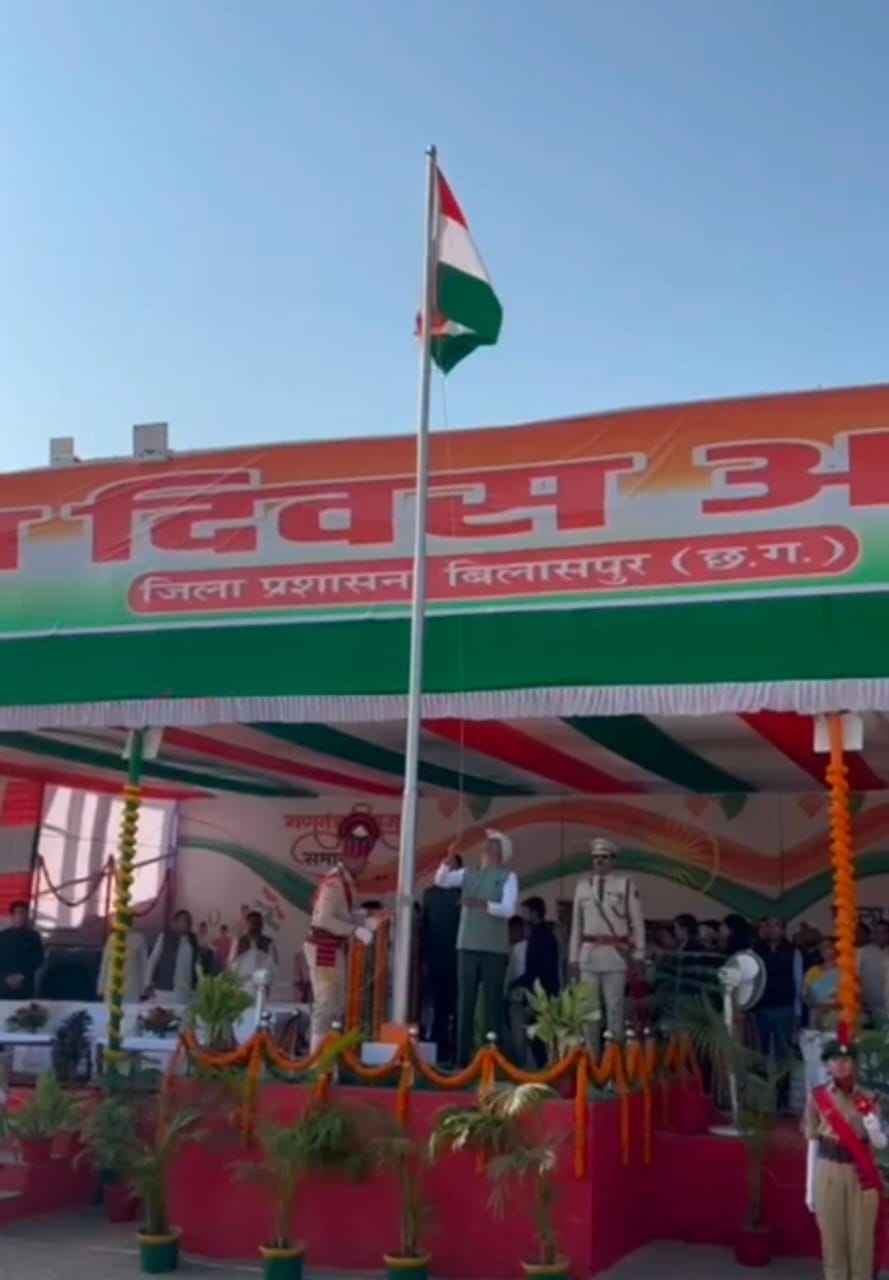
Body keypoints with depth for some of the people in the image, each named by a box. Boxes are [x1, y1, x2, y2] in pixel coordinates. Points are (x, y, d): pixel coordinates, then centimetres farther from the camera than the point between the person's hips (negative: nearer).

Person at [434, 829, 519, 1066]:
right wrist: (447, 863, -17)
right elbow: (441, 881, 3)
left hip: (495, 948, -3)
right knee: (465, 1000, 4)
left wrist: (484, 905, -29)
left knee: (493, 1001, 0)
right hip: (468, 945, 3)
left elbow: (508, 909, -12)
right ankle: (463, 1055, 9)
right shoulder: (468, 873, 12)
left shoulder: (508, 877, 0)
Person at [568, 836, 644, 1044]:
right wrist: (573, 956, 7)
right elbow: (576, 923, 9)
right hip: (589, 953, 3)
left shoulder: (625, 884, -1)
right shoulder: (582, 885, 8)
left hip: (615, 953, -3)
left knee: (614, 1006, 2)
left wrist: (638, 953, -4)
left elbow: (637, 922, -1)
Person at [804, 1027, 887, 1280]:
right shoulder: (817, 1098, -2)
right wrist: (810, 1186, 2)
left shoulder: (867, 1100, -1)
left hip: (861, 1177, 1)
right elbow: (813, 1144, 2)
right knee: (832, 1238, 6)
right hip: (828, 1176, 0)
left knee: (862, 1239, 5)